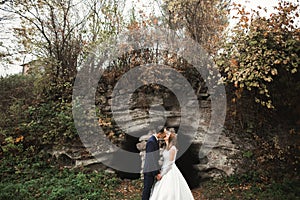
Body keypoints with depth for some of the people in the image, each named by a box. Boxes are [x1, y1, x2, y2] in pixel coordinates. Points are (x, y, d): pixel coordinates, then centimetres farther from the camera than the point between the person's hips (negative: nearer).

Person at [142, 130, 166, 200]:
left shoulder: (155, 140, 9)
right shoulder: (151, 141, -21)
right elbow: (151, 158, -23)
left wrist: (156, 171, 18)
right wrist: (156, 173, -21)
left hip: (152, 170, 9)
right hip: (149, 170, -9)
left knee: (149, 188, 15)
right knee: (147, 188, 1)